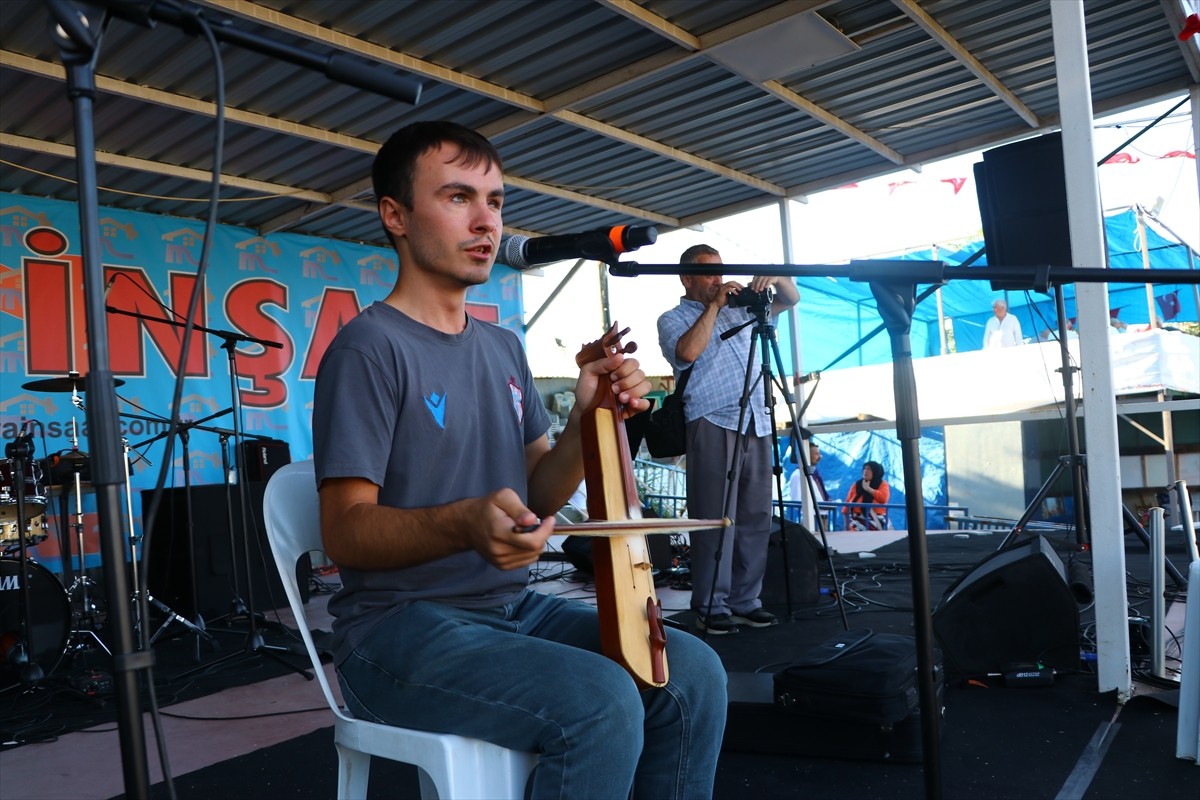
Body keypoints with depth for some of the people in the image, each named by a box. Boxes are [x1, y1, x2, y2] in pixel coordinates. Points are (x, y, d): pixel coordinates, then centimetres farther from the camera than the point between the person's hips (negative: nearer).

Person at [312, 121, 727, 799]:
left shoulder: (504, 348, 11)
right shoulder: (370, 349, -12)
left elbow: (537, 495, 10)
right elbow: (346, 532, -16)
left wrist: (588, 423, -9)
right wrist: (465, 524, -34)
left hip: (512, 607, 7)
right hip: (401, 627, -6)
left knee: (694, 672, -9)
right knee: (603, 703, -27)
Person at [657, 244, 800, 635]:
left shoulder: (740, 309, 22)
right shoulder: (672, 319, 7)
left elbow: (791, 300, 25)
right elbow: (689, 351, -15)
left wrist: (776, 278, 4)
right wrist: (714, 306, -8)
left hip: (756, 425, 6)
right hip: (713, 425, -6)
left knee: (755, 518, 6)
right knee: (716, 520, -7)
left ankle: (745, 600, 15)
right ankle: (711, 607, 1)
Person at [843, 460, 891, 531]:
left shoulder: (882, 484, 7)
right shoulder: (856, 484, 13)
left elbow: (883, 498, -12)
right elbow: (848, 503, 10)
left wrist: (868, 488, -5)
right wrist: (846, 523, 4)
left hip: (875, 519, -1)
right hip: (857, 519, 1)